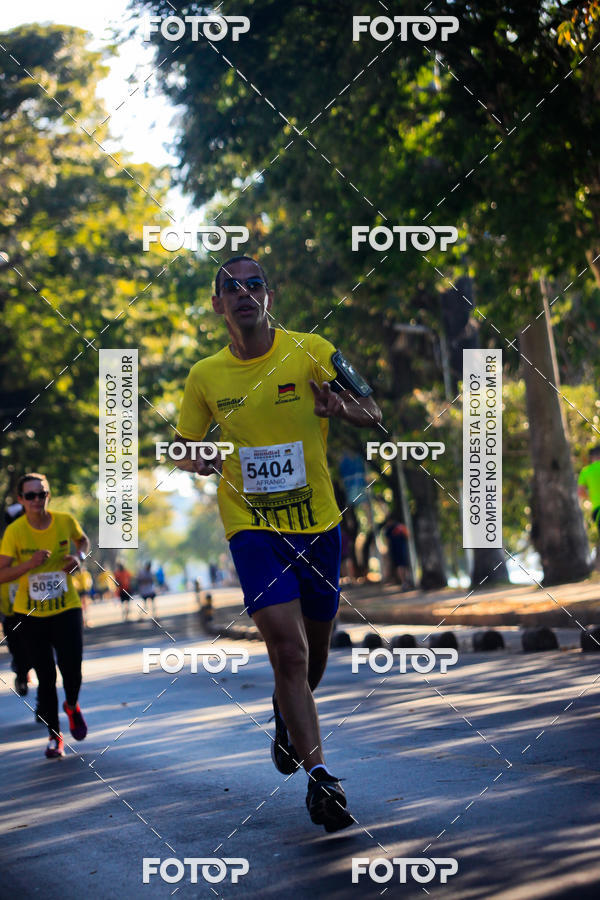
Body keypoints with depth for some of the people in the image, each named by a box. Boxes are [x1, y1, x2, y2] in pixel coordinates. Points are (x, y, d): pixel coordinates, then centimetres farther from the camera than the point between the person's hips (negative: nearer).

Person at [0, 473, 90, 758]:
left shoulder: (65, 521, -7)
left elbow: (82, 540, 16)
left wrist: (79, 557, -5)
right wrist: (30, 564, -27)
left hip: (66, 608, 1)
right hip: (31, 614, -1)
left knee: (72, 672, -10)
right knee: (46, 678, 3)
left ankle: (72, 706, 26)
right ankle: (54, 736, 20)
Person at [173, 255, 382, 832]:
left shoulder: (311, 351, -3)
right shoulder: (205, 376, 0)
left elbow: (373, 412, 2)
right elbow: (185, 446, 13)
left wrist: (341, 407, -21)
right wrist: (197, 460, -11)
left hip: (317, 523, 1)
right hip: (251, 525, -1)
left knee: (314, 650, 15)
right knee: (288, 645, -17)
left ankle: (285, 717, 47)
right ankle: (318, 774, -13)